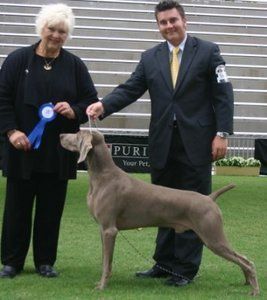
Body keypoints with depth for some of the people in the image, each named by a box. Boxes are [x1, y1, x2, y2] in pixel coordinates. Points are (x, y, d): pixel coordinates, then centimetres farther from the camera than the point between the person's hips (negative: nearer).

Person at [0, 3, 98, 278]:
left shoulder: (74, 65, 6)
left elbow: (91, 100, 8)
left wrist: (74, 111, -12)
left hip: (59, 150, 2)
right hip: (23, 146, -1)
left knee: (51, 208, 5)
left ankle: (45, 261, 16)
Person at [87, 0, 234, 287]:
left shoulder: (208, 51, 0)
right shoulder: (150, 58, 9)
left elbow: (223, 95, -2)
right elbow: (130, 89, 1)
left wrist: (222, 133, -10)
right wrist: (103, 105, -17)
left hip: (196, 143, -4)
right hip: (163, 144, 4)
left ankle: (185, 268, 6)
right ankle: (165, 262, 19)